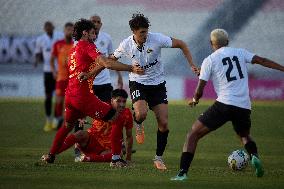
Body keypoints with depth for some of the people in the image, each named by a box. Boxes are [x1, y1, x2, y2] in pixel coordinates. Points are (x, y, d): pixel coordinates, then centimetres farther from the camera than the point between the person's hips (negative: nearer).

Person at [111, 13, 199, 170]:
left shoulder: (157, 39, -17)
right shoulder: (126, 45, -12)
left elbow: (181, 45, -7)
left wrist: (192, 65, -14)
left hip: (157, 84, 1)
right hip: (138, 83, -1)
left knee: (163, 123, -6)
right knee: (141, 113, -30)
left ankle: (158, 158, 11)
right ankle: (138, 125, 9)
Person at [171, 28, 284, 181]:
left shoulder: (209, 60, 5)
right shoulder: (240, 53, 14)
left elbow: (199, 91, 3)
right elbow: (262, 61, 4)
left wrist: (194, 100, 24)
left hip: (224, 105, -4)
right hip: (244, 107, 4)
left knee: (193, 135, 5)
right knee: (245, 136, 32)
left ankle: (182, 173, -7)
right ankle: (254, 156, 1)